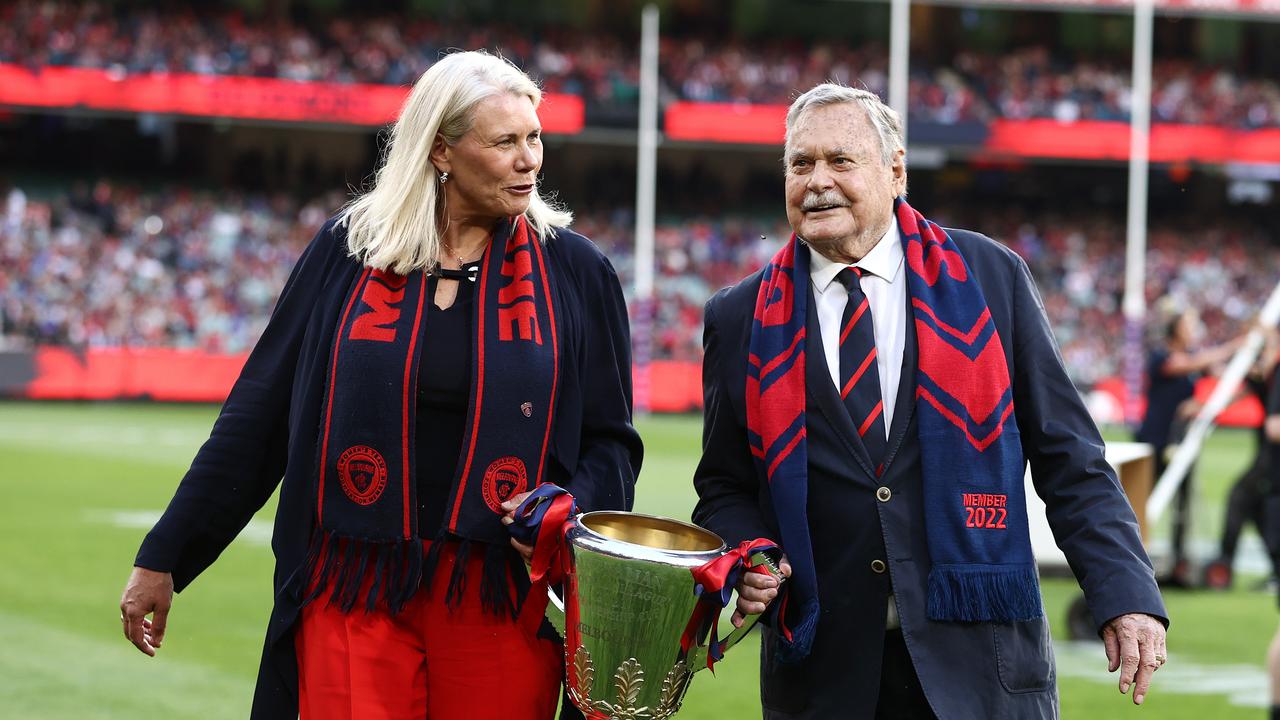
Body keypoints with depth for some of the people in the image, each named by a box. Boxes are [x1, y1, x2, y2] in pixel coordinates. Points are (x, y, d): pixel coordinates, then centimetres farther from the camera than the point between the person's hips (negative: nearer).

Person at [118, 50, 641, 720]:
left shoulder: (573, 270, 4)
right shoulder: (348, 250, 4)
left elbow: (610, 441, 7)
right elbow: (258, 416, 7)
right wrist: (163, 558, 6)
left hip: (499, 603, 0)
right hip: (355, 594, 0)